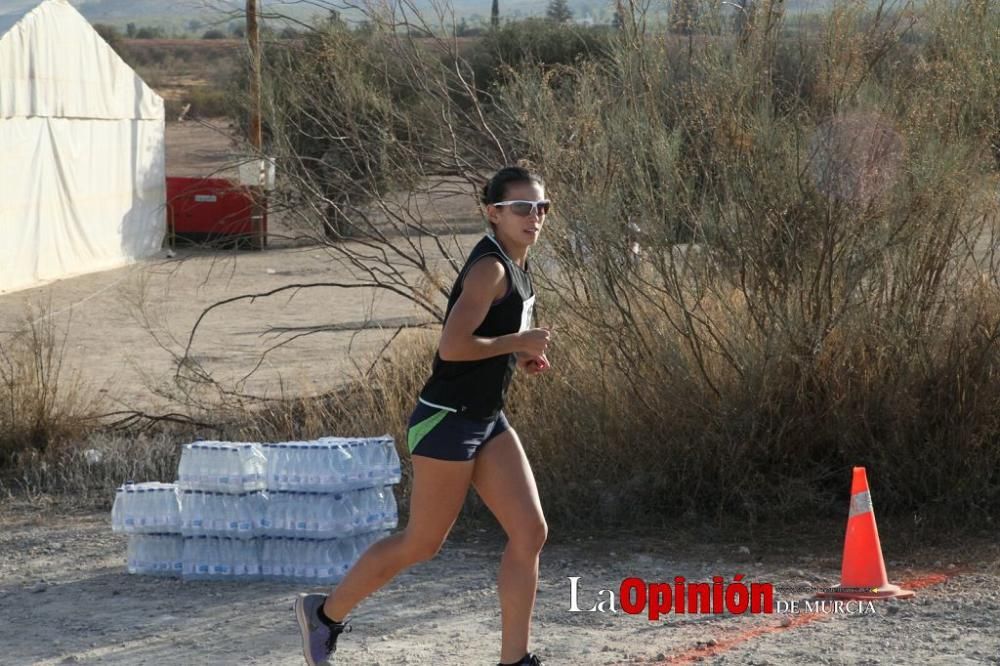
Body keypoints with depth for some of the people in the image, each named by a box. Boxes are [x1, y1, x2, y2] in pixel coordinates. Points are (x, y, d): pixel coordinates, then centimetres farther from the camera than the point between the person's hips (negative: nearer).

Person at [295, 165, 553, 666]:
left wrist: (521, 356, 7)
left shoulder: (513, 265, 11)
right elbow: (452, 347, -28)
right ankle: (325, 613, 21)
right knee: (422, 544, 2)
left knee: (530, 532, -1)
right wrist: (518, 343, -19)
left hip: (487, 421, 9)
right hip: (448, 421, -9)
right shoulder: (490, 268, -19)